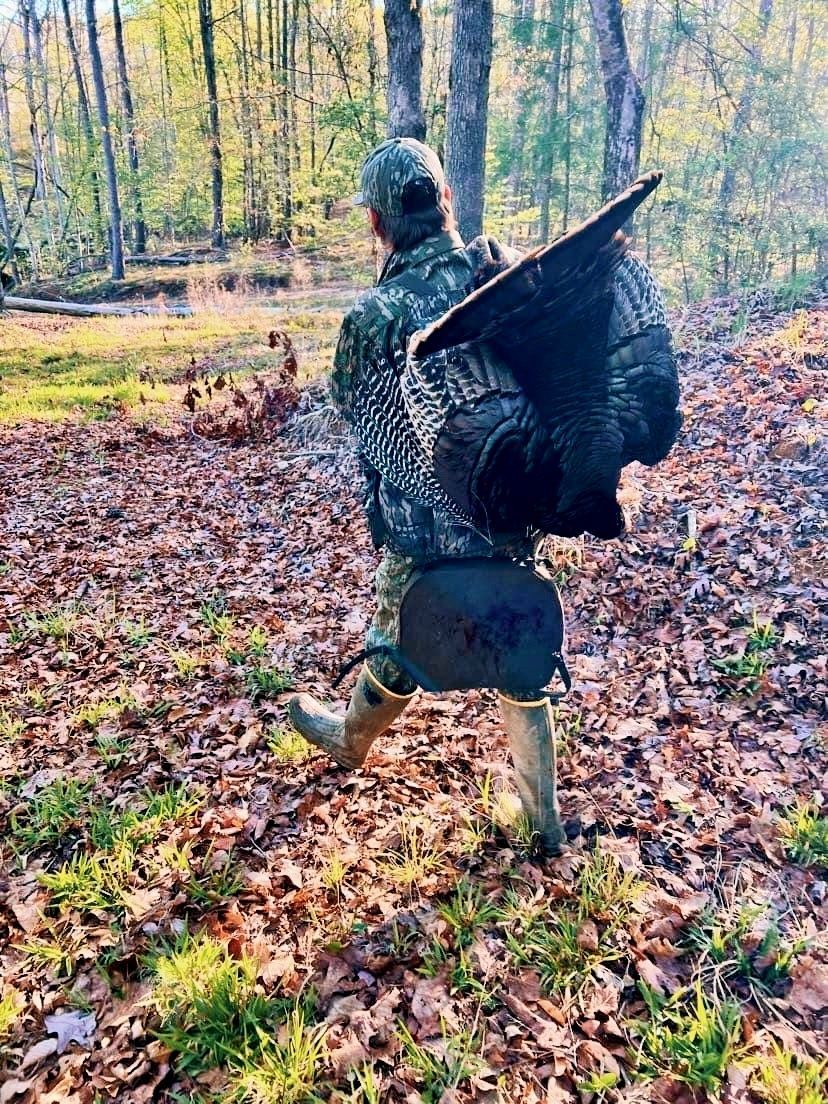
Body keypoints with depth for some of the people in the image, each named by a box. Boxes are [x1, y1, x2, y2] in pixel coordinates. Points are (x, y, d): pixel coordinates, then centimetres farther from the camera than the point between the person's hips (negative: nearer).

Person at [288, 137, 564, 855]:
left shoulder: (376, 313, -18)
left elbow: (350, 407, -1)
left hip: (429, 531, -3)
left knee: (400, 646, 21)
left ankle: (351, 739, 52)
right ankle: (542, 816, 32)